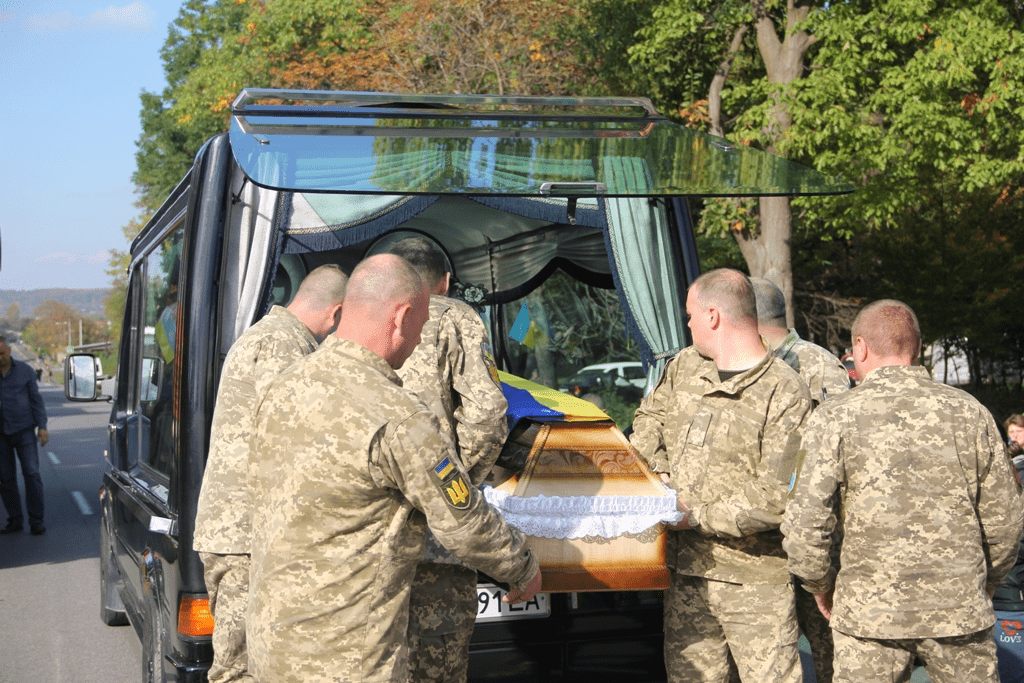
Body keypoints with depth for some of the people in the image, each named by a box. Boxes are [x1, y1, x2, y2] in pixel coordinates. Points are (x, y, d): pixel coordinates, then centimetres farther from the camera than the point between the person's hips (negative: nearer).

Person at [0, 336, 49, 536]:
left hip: (23, 429, -2)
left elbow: (36, 399, 5)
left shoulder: (25, 371, 2)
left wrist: (42, 427, -2)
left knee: (31, 473, -10)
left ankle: (36, 520, -6)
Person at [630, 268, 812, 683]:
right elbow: (650, 418, 29)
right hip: (685, 570, 6)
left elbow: (774, 498, -18)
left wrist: (698, 516, -15)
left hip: (754, 580, -6)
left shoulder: (785, 395, -13)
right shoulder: (684, 366, 10)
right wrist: (656, 470, 9)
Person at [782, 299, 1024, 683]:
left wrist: (821, 586, 8)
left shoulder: (835, 418, -5)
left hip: (869, 610, -2)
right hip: (959, 609, 2)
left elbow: (804, 524, -10)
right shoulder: (970, 413, 2)